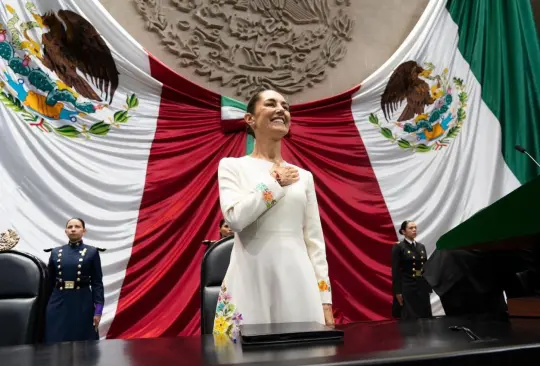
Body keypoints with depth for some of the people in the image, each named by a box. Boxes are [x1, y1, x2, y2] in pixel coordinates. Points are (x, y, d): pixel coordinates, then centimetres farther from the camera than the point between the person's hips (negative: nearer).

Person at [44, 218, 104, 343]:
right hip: (58, 303, 2)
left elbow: (97, 282, -2)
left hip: (82, 303, -2)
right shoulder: (55, 252, 7)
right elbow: (50, 282, 11)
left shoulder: (92, 252, -1)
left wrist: (98, 309, -8)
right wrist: (45, 305, 8)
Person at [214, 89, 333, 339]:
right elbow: (235, 217, -15)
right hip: (251, 279, -3)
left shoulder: (304, 176, 12)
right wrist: (276, 181, -5)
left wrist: (325, 299, 5)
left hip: (298, 279, 3)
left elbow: (315, 240, 9)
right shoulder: (232, 165, 4)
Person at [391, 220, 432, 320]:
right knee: (410, 318, -1)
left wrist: (428, 287, 11)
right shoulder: (398, 247, -7)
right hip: (407, 286, -6)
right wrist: (397, 291, -14)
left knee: (425, 316, 8)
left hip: (422, 286, 6)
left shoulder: (421, 246, 11)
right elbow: (396, 271, -10)